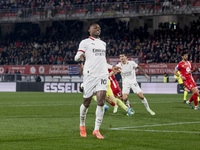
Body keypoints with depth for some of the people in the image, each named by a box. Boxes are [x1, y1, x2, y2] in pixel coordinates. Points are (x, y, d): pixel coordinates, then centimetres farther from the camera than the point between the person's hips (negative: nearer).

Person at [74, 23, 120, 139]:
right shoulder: (85, 42, 5)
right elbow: (76, 57, -3)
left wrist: (111, 67, 26)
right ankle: (82, 125, 27)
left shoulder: (103, 43, 24)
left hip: (102, 74, 4)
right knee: (86, 102, 2)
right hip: (90, 75, -4)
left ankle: (97, 130, -7)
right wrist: (80, 56, -25)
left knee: (101, 101, -10)